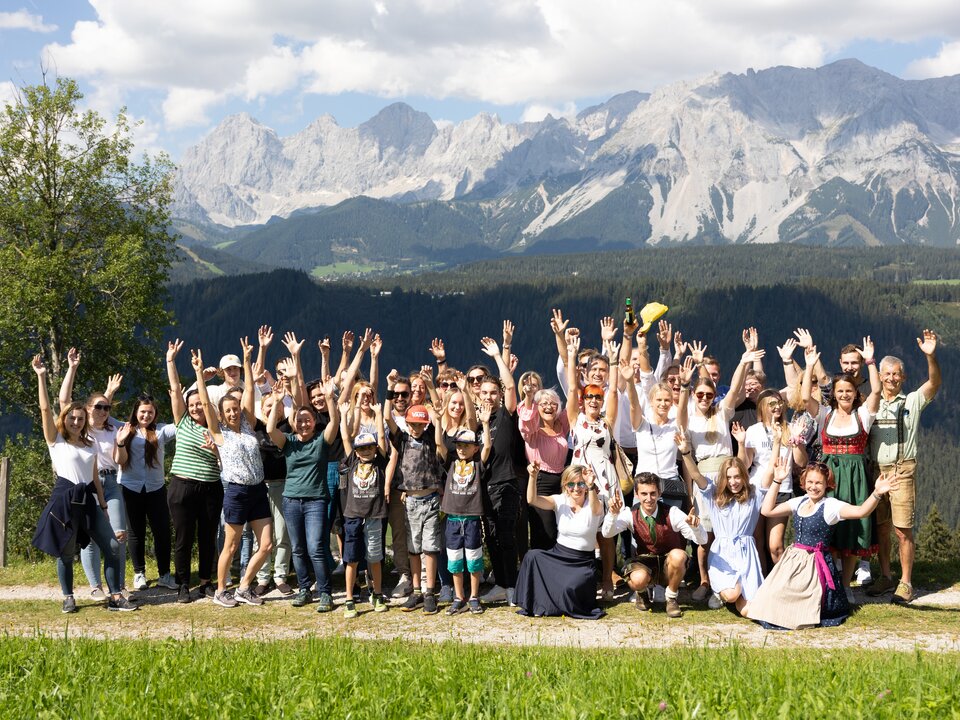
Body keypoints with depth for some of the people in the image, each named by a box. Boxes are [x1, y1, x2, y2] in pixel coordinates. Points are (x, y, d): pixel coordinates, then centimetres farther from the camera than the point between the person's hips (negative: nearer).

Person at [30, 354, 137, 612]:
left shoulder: (90, 445, 15)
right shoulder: (56, 441, 1)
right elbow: (45, 409, -10)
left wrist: (103, 505, 14)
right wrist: (41, 377, -15)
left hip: (89, 499, 4)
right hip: (65, 499, -4)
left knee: (112, 546, -4)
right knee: (66, 553, 1)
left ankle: (115, 597, 0)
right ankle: (68, 598, 17)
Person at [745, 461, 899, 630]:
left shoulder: (830, 506, -9)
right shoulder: (799, 503, 10)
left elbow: (861, 511, -25)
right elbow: (767, 510, 11)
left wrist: (876, 494, -44)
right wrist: (777, 482, 7)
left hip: (814, 564, -6)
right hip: (792, 559, 6)